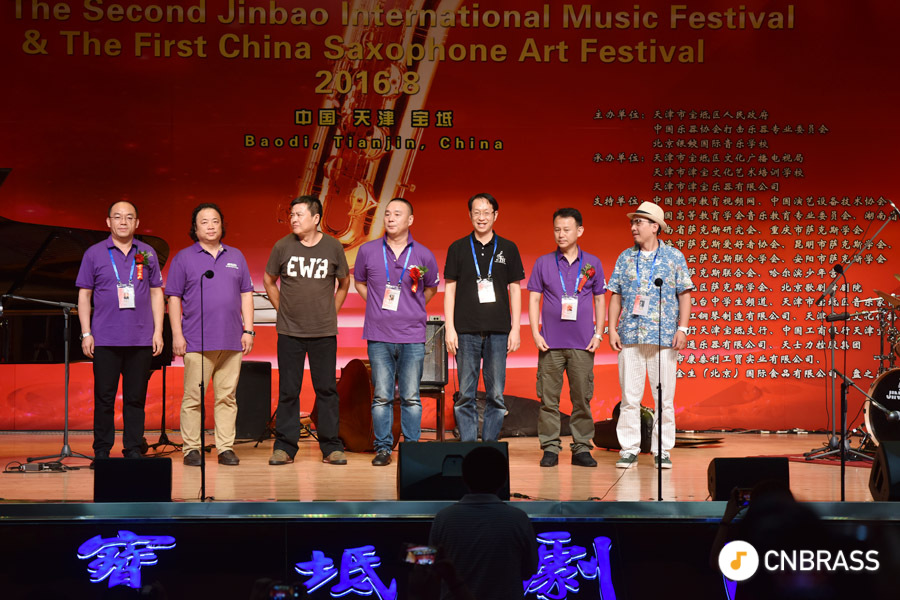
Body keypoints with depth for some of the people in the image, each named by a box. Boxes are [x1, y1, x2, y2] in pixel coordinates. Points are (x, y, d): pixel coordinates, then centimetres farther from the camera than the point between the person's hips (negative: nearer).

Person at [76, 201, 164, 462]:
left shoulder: (148, 254, 10)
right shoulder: (94, 254, 6)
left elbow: (156, 294, 12)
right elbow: (84, 295, 6)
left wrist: (158, 331, 4)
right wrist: (86, 333, -1)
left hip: (141, 340, 1)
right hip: (105, 340, -1)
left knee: (136, 397, 5)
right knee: (104, 397, 2)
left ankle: (133, 450, 13)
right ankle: (102, 452, 11)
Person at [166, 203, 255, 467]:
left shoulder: (236, 257, 16)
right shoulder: (183, 258, 6)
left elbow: (246, 295, 16)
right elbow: (174, 298, 3)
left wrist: (248, 329, 7)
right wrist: (177, 334, -5)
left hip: (232, 341, 3)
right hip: (197, 342, -3)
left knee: (227, 396, 4)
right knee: (193, 398, -3)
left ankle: (226, 448, 9)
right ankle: (191, 449, 4)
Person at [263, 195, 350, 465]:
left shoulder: (333, 247, -1)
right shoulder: (283, 246, -1)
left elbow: (343, 283, 14)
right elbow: (269, 281, 13)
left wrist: (331, 312, 9)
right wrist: (283, 310, 8)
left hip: (324, 332, 0)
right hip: (289, 331, 0)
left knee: (326, 389, 3)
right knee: (288, 390, 3)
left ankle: (331, 448, 11)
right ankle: (284, 448, 11)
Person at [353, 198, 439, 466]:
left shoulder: (423, 255, 3)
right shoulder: (368, 251, 3)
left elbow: (431, 288, 19)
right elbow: (359, 282, 19)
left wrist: (412, 310, 12)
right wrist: (379, 306, 10)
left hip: (412, 336, 0)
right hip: (379, 336, 0)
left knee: (410, 396, 4)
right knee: (382, 396, 3)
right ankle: (383, 448, 11)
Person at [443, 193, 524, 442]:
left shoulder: (508, 249, 8)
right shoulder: (458, 248, 7)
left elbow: (515, 289, 9)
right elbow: (449, 289, 7)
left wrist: (515, 328, 1)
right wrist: (450, 328, -1)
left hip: (498, 331, 1)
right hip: (466, 330, 0)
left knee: (496, 395, 1)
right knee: (466, 395, 1)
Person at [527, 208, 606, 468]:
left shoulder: (592, 263, 8)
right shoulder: (543, 263, 6)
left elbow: (600, 300, 12)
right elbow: (533, 300, 7)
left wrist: (598, 334, 3)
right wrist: (535, 333, -3)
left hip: (582, 344, 0)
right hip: (551, 343, 0)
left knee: (582, 397, 2)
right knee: (548, 398, 0)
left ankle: (581, 448, 10)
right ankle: (550, 448, 8)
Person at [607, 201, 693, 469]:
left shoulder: (674, 257, 5)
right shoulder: (625, 258, 11)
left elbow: (684, 294, 3)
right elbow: (616, 296, 11)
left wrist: (682, 328, -6)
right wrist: (612, 329, 3)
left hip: (664, 336, -2)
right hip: (630, 336, 2)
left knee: (664, 396, 0)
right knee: (630, 396, 2)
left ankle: (662, 451, 9)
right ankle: (629, 449, 9)